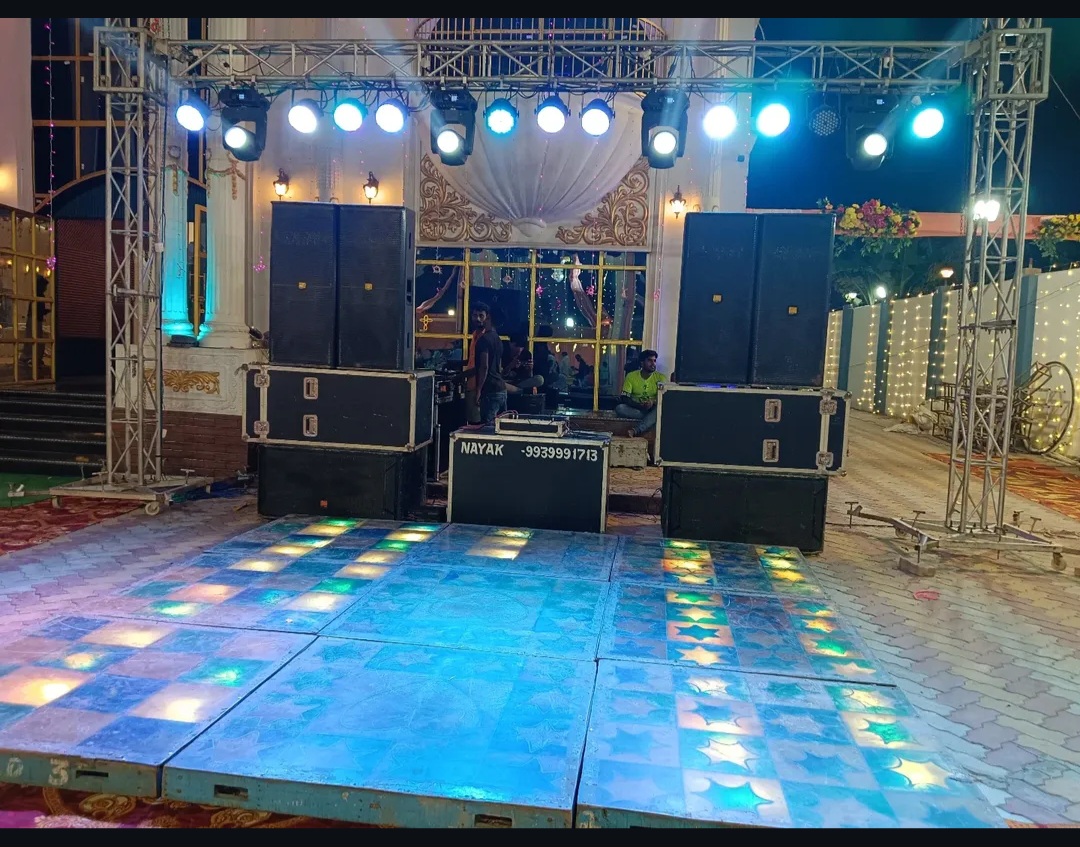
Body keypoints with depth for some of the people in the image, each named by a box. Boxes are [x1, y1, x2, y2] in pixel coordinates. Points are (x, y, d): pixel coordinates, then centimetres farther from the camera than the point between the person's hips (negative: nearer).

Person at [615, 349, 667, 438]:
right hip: (636, 409, 0)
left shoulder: (660, 377, -2)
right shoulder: (631, 376, -3)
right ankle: (649, 417, -24)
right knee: (619, 408, -30)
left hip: (653, 409, 0)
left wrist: (653, 402, -28)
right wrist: (640, 405, -25)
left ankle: (635, 431, -44)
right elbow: (625, 398, -8)